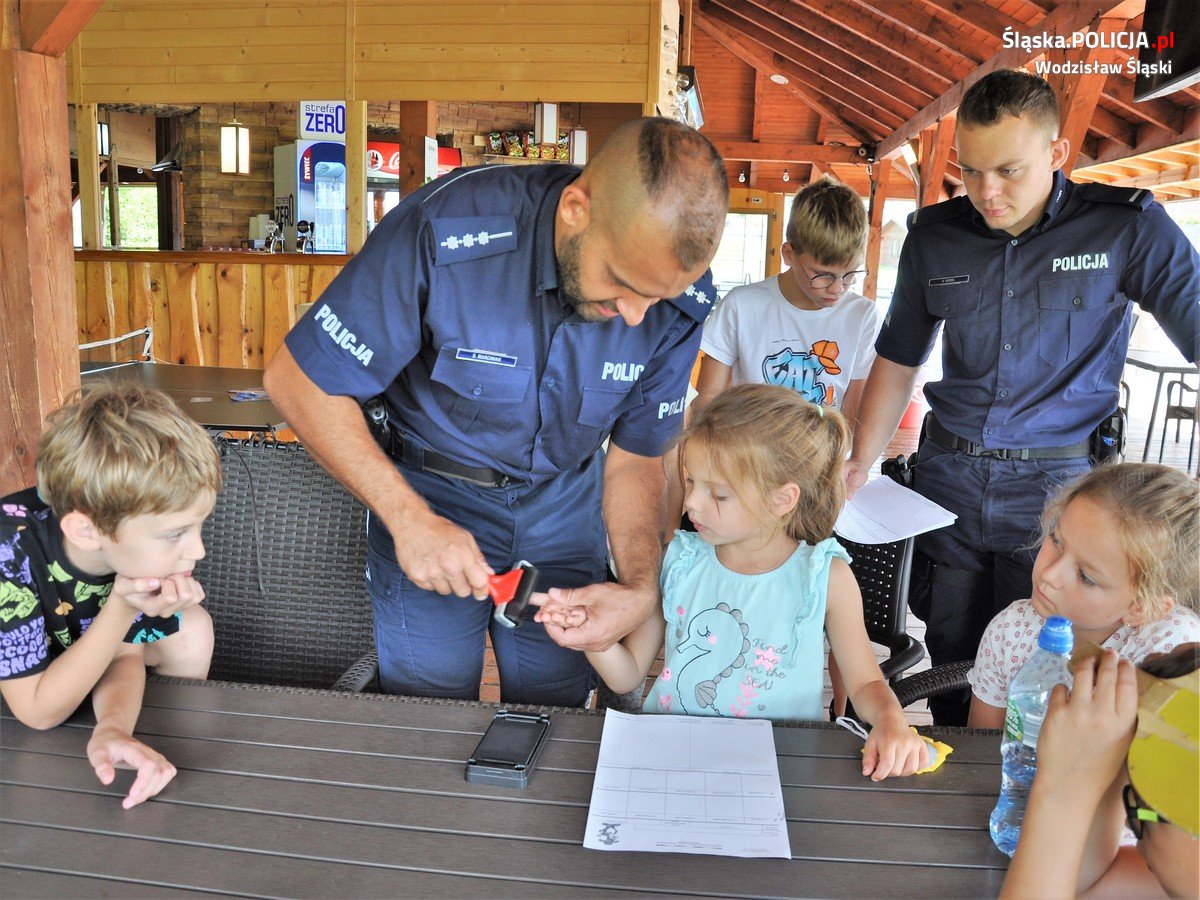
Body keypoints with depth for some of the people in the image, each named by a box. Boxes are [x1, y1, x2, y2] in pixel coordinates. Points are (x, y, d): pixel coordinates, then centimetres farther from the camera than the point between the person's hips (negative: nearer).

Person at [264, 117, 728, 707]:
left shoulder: (681, 302, -18)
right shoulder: (444, 234, -31)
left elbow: (636, 456, -6)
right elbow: (297, 379, -22)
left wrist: (641, 589, -22)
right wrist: (409, 517, -28)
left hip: (565, 499, 3)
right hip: (430, 495, -2)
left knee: (555, 720, 14)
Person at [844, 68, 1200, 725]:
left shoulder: (1127, 228, -7)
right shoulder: (933, 237, 3)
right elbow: (898, 359, 12)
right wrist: (860, 463, 2)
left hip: (1060, 482, -3)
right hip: (948, 482, 3)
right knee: (950, 668, 13)